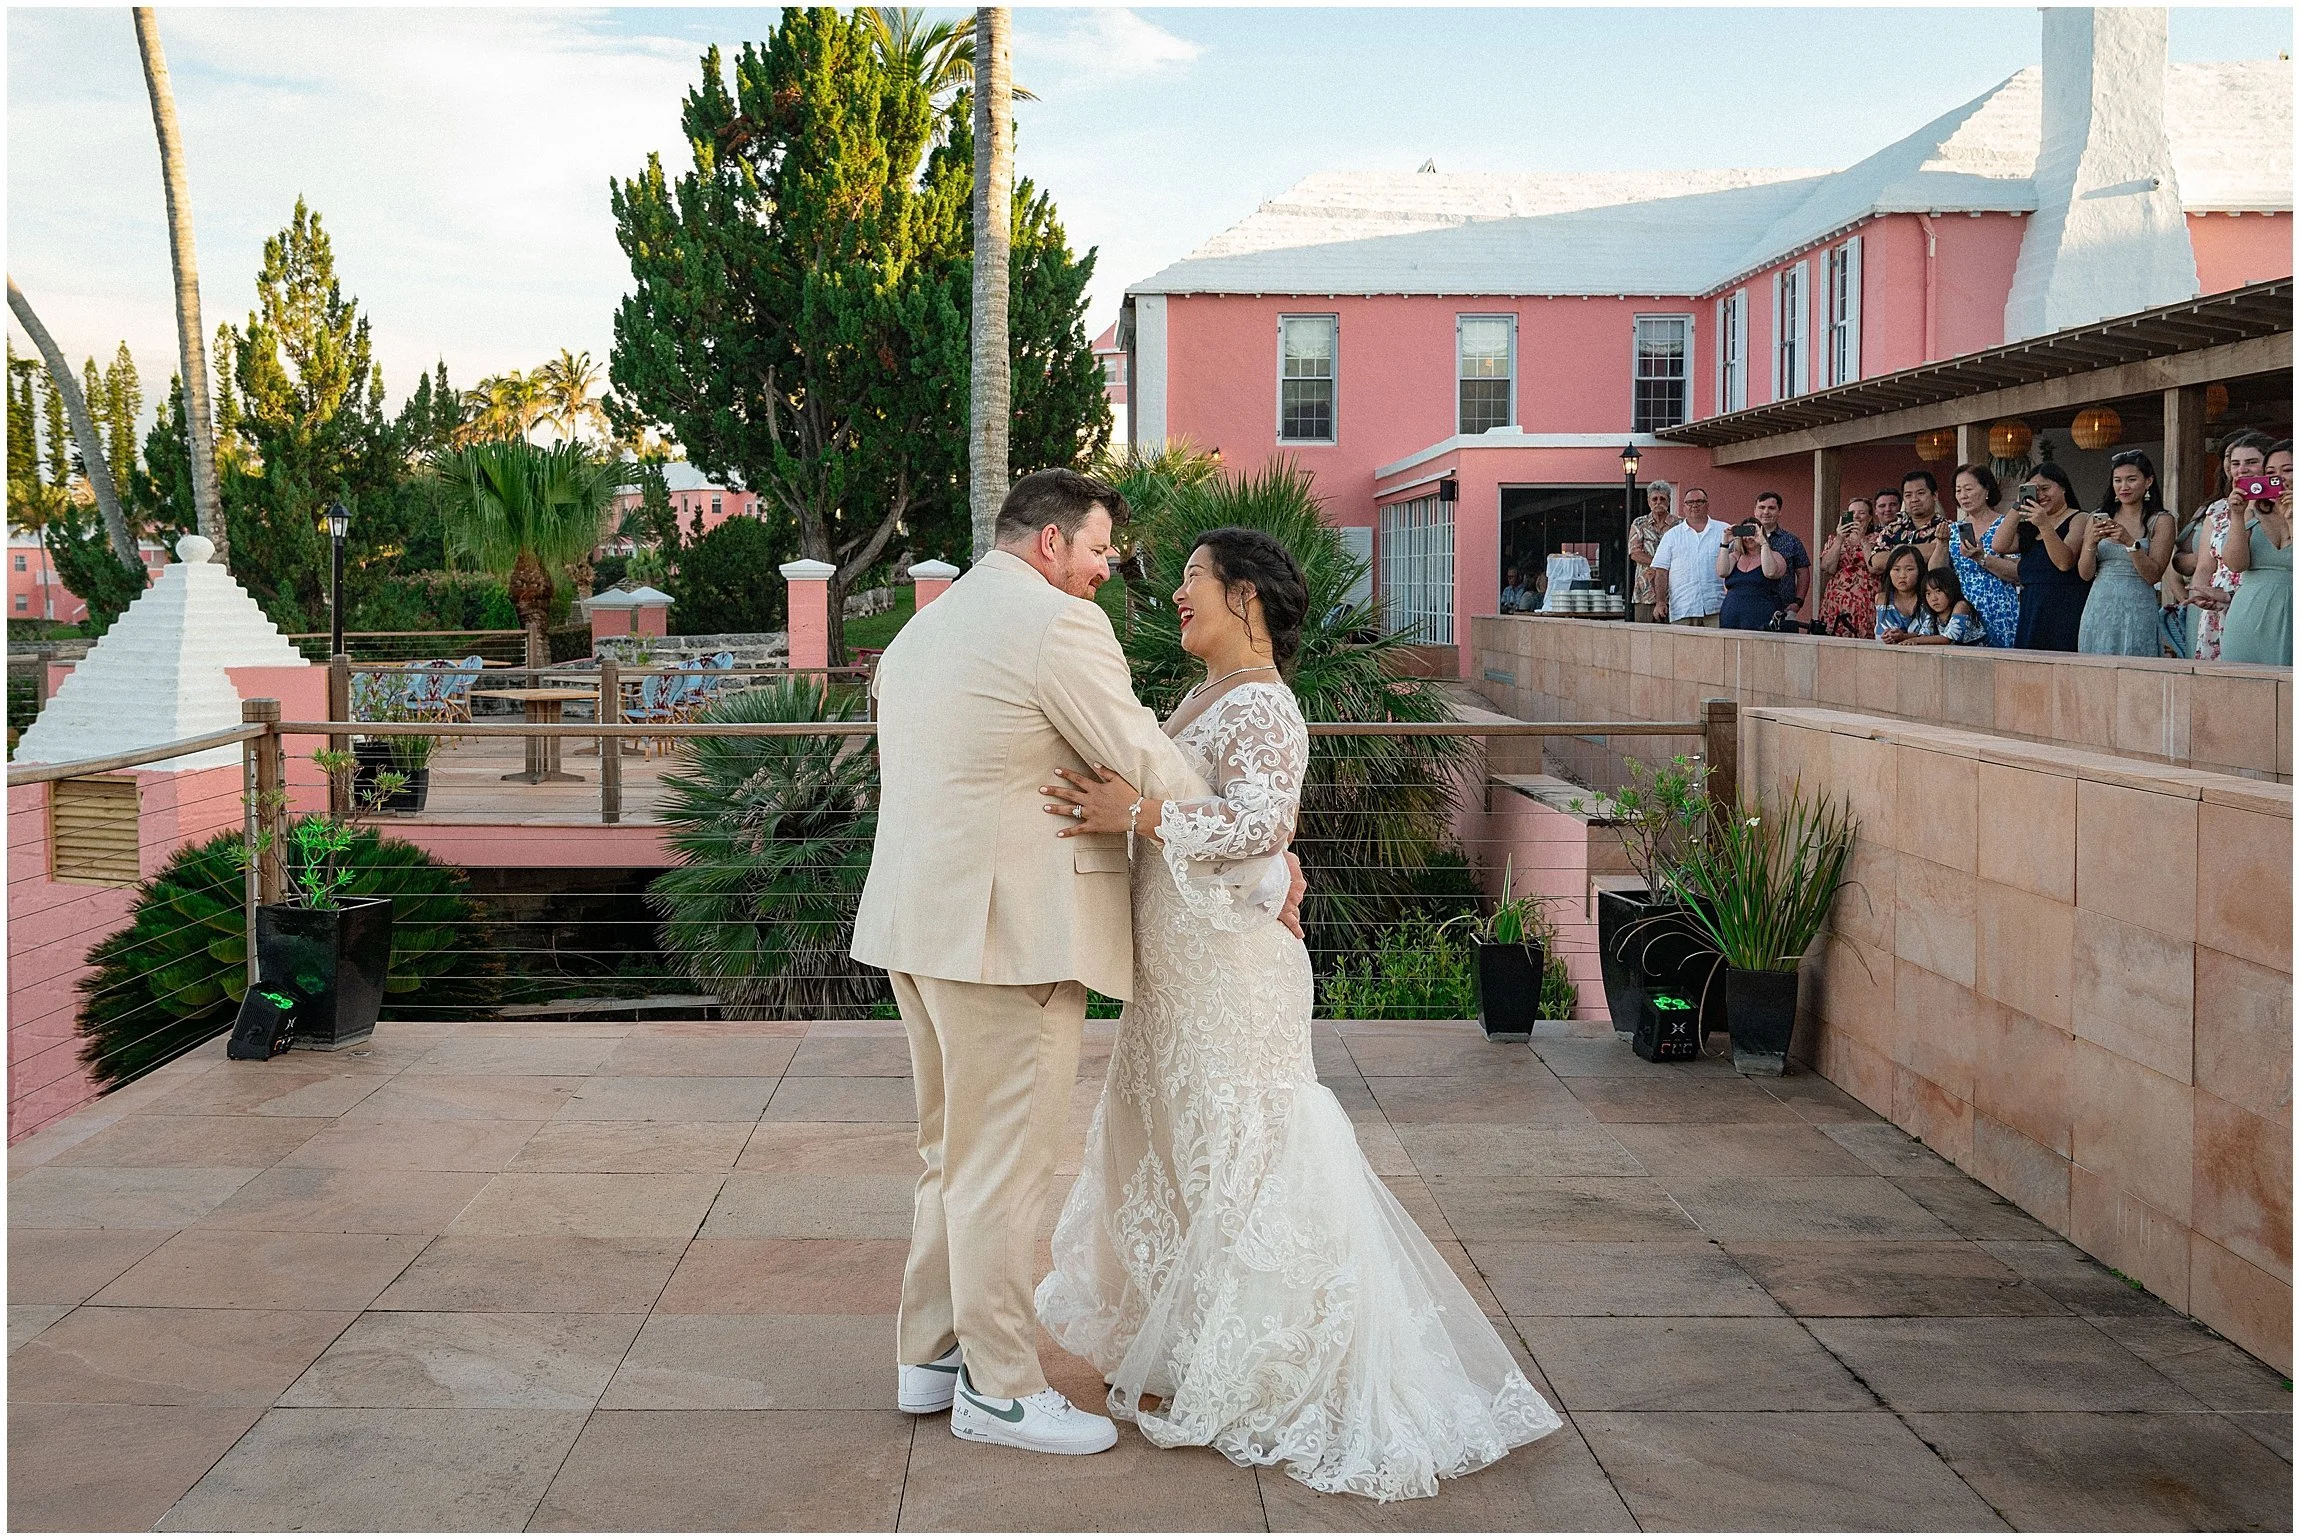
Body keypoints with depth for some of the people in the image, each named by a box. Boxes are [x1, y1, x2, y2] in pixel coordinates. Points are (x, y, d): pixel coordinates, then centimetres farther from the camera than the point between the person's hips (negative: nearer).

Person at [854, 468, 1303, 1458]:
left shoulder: (918, 633, 18)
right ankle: (1000, 1387, 8)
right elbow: (1153, 770, -12)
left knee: (955, 1151, 19)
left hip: (919, 926, 10)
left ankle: (928, 1354, 27)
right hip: (1010, 930, -10)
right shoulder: (1057, 624, -12)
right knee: (1006, 1161, -1)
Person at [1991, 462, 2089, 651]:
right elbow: (1998, 546, 4)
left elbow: (2064, 562, -14)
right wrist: (2018, 508, 4)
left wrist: (2044, 525, -21)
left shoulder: (2078, 520, 0)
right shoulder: (2029, 527, 20)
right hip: (2031, 614, 6)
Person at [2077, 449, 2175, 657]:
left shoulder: (2160, 521, 3)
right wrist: (2092, 542, -11)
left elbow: (2153, 575, -6)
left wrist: (2130, 542, -19)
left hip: (2137, 609, -3)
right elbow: (2085, 574, 6)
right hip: (2100, 608, 3)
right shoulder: (2097, 519, 11)